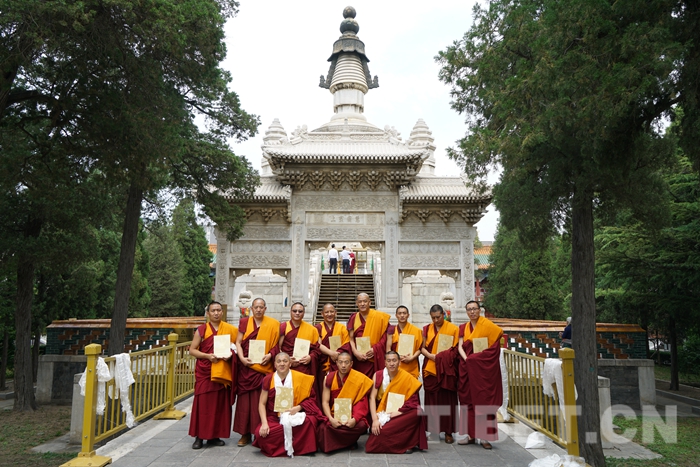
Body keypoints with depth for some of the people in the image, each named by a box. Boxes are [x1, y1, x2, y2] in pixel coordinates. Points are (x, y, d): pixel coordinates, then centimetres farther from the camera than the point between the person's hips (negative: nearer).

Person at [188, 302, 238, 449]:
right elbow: (192, 350, -1)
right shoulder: (201, 330, 2)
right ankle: (199, 437, 7)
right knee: (202, 403, -3)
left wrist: (230, 354, -9)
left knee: (220, 404, 5)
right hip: (204, 372, -2)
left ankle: (215, 436, 16)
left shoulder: (230, 329, 7)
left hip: (222, 373, 2)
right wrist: (207, 356, -15)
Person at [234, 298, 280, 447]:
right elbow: (238, 342, 5)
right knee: (245, 399, 3)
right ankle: (245, 433, 12)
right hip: (246, 365, 1)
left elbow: (277, 344, 4)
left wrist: (270, 355, -12)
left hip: (264, 366, -1)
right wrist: (241, 358, -9)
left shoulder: (273, 324, 5)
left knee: (261, 399, -2)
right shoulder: (244, 322, 8)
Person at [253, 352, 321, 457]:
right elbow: (262, 403, 1)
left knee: (311, 420, -31)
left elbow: (310, 398, 2)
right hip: (274, 419, 1)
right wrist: (264, 423, -13)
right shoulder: (268, 379, 0)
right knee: (260, 432, -29)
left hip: (294, 416, 0)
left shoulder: (301, 378, -3)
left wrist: (298, 407, -16)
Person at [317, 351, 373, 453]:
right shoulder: (329, 378, 1)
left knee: (361, 425, -32)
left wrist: (354, 419, -25)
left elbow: (362, 403, -9)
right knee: (323, 426, -30)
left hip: (351, 415, 0)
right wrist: (331, 418, -20)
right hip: (334, 415, 1)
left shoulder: (359, 379, -5)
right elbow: (325, 402, -3)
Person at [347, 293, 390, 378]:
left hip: (374, 358, -2)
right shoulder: (353, 318, 7)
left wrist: (374, 349, -11)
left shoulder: (379, 316, 0)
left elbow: (385, 336, 0)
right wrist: (355, 352, -10)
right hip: (358, 359, 2)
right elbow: (351, 338, 5)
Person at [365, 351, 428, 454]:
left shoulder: (407, 377, -4)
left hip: (399, 414, 0)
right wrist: (375, 419, -17)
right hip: (382, 414, 0)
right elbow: (372, 397, -6)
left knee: (416, 412, -29)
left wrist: (396, 413, -20)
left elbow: (413, 401, -8)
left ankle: (408, 443, -10)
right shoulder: (378, 376, -1)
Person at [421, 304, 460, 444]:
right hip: (430, 369, 3)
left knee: (447, 400, -2)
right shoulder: (426, 329, 10)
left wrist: (443, 357, -17)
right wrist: (431, 356, -14)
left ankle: (448, 432, 5)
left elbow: (455, 349, -1)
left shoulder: (453, 328, 1)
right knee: (432, 400, 3)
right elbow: (422, 348, 5)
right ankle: (434, 429, 12)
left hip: (446, 369, -2)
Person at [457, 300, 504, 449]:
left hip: (483, 368, -5)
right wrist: (466, 358, -16)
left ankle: (484, 436, 3)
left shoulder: (486, 324, -4)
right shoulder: (463, 328, 11)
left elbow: (499, 333, -17)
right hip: (467, 368, 5)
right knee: (468, 399, 6)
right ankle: (471, 434, 13)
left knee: (484, 400, -3)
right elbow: (460, 346, 5)